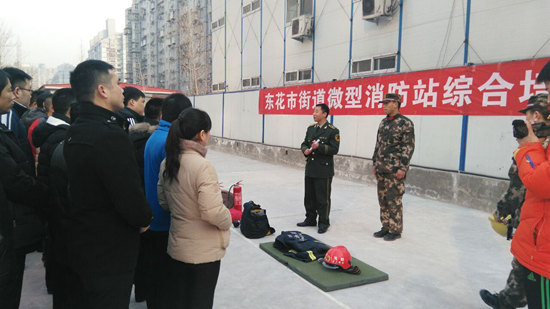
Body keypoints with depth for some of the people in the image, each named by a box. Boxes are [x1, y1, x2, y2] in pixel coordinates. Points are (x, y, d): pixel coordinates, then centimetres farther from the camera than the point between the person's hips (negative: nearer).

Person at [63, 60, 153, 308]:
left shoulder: (75, 132, 5)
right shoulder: (110, 136, -25)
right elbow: (130, 199, -28)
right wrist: (145, 218, -7)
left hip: (83, 247, 9)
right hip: (110, 254, -9)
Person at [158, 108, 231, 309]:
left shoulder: (167, 163, 0)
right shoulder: (202, 166, -24)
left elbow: (163, 202, 10)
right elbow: (213, 212, -26)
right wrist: (228, 220, -7)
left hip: (177, 246, 7)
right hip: (204, 251, -7)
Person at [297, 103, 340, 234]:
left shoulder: (333, 130, -9)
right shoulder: (310, 128, 11)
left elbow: (334, 149, -14)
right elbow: (304, 144, 16)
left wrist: (319, 147, -25)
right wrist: (305, 150, -6)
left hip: (324, 170, -6)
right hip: (310, 168, 7)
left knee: (322, 198, 1)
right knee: (309, 196, 15)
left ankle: (323, 223, 14)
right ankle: (310, 219, 29)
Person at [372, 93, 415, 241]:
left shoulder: (405, 123, -9)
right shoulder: (383, 122, 13)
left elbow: (408, 147, -13)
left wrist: (402, 168, -17)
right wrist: (375, 163, 15)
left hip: (395, 170, -7)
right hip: (381, 169, 7)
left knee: (394, 201, -1)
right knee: (382, 199, 12)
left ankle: (395, 230, 12)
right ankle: (386, 227, 25)